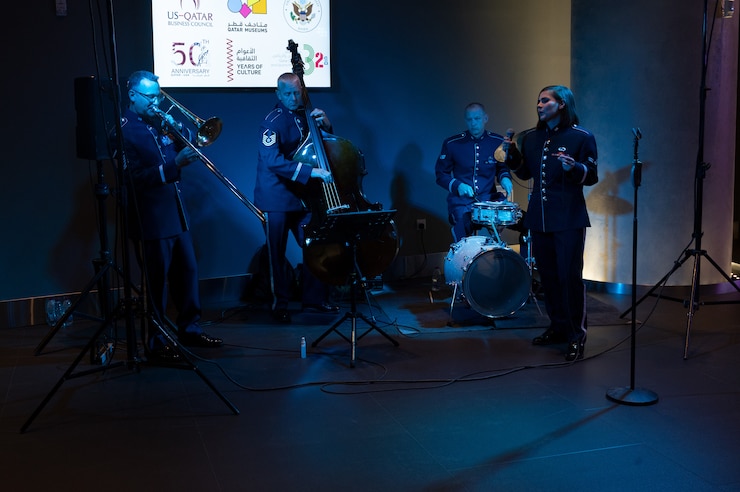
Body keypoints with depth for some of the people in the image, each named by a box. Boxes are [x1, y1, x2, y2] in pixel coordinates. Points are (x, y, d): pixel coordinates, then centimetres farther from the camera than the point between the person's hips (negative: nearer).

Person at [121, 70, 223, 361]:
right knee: (158, 280, -1)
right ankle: (156, 342, 11)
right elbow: (136, 177, -20)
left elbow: (183, 150, 16)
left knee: (188, 271, 13)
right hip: (151, 218, -8)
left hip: (176, 212, 8)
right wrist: (174, 164, -29)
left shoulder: (159, 122, 12)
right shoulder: (124, 130, -11)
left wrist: (179, 132, -3)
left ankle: (190, 329, 26)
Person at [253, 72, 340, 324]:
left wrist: (324, 123, -4)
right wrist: (311, 171, -34)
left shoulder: (304, 115, 6)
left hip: (300, 194, 6)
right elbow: (273, 161, -27)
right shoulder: (273, 121, -13)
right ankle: (280, 305, 14)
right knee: (277, 253, 2)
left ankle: (315, 298, 19)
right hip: (276, 197, -6)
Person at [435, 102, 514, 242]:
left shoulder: (498, 142, 4)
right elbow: (441, 174, 5)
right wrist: (457, 185, -13)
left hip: (489, 199, 2)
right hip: (461, 201, -2)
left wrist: (504, 178, -5)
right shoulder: (452, 144, -1)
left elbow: (503, 167, 19)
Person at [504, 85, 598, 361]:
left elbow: (592, 176, -6)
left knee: (570, 276, -6)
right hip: (539, 218, 6)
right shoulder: (531, 138, 12)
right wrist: (512, 154, 2)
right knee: (548, 275, 11)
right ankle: (558, 327, 24)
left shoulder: (581, 137, -4)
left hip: (569, 219, -6)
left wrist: (573, 168, -25)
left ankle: (576, 336, 2)